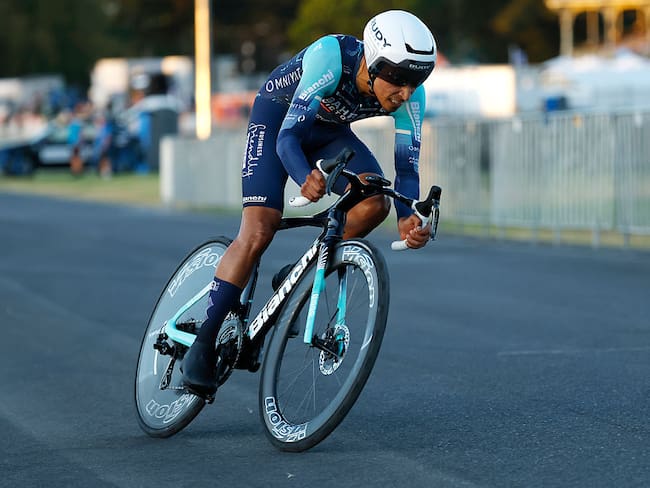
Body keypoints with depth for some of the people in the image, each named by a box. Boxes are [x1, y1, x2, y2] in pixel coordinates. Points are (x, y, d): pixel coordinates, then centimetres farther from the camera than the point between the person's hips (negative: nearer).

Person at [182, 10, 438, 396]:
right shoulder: (330, 57, -38)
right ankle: (203, 346, -9)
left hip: (329, 132, 5)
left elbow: (407, 164, -23)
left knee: (375, 203, -22)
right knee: (258, 232, -18)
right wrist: (307, 179, -61)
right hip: (277, 118, -5)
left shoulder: (410, 93, -24)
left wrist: (408, 219, -42)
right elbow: (288, 136, -41)